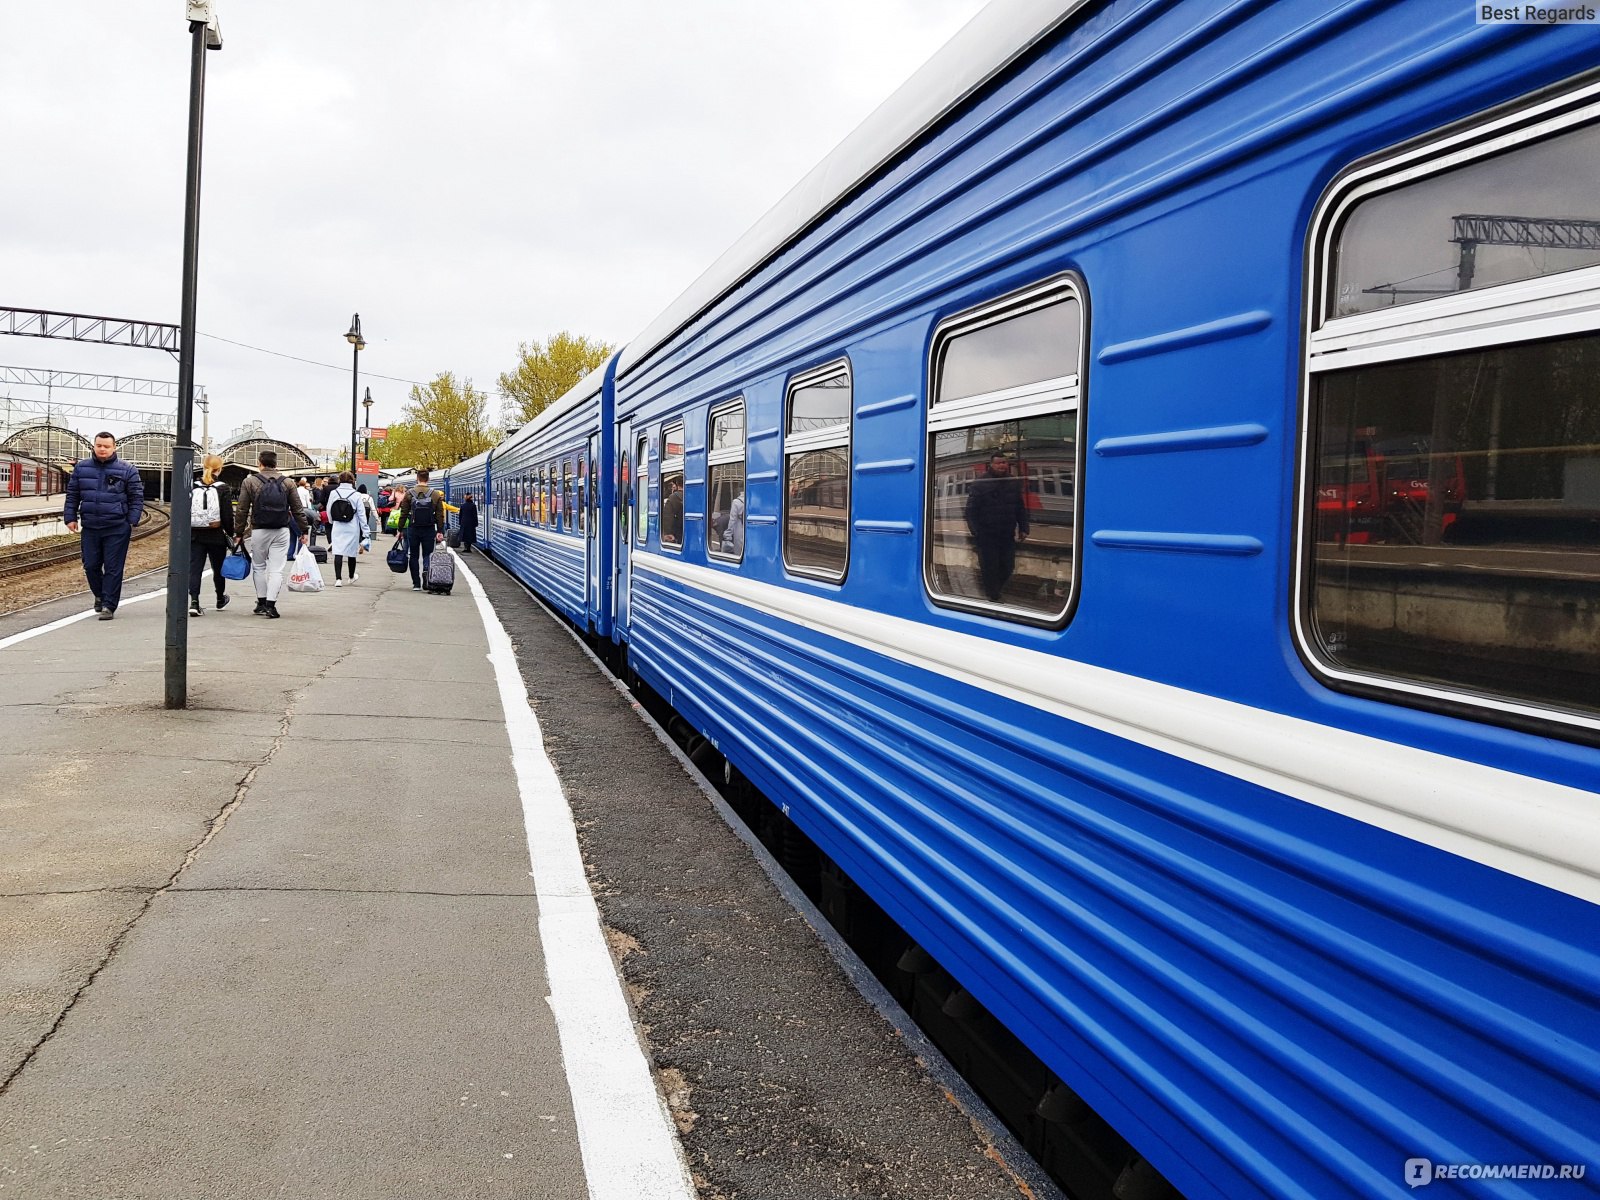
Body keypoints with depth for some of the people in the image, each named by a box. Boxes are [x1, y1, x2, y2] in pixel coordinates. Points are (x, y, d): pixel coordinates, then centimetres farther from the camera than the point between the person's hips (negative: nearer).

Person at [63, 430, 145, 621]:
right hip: (89, 527, 3)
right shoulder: (81, 468, 8)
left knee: (113, 568, -2)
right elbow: (72, 495, 13)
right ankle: (100, 595, 32)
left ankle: (109, 605, 4)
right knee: (91, 566, 8)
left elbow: (137, 498, 0)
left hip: (117, 529, -3)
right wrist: (70, 517, 6)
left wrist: (131, 522, -7)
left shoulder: (126, 470, -1)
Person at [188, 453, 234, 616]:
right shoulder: (223, 489, -7)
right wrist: (231, 535, 2)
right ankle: (220, 600, 36)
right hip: (216, 536, -1)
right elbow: (227, 515, -9)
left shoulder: (192, 488, 1)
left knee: (194, 569, 0)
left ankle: (194, 602, -16)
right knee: (218, 568, 17)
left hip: (195, 535, 1)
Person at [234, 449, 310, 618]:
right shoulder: (287, 483, 3)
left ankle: (262, 602, 18)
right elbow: (298, 510, 4)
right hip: (281, 532, 1)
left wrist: (240, 532, 8)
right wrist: (304, 530, 12)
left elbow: (241, 510, 0)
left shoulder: (250, 482, -1)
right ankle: (271, 604, -6)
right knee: (276, 569, 1)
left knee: (258, 566, 15)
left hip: (259, 531, -1)